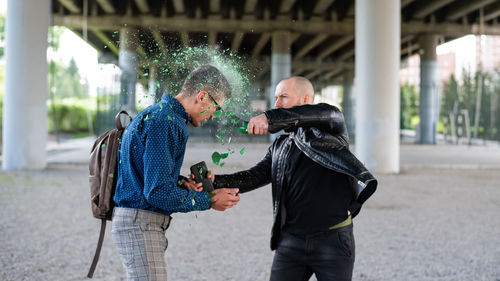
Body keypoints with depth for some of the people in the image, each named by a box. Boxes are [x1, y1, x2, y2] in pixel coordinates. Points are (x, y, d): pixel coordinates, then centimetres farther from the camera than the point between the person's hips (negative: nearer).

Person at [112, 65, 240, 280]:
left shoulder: (159, 113, 16)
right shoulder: (165, 122, -17)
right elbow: (158, 192, -21)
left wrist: (182, 183, 3)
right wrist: (209, 200, -11)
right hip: (140, 224, -11)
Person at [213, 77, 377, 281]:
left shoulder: (329, 129, 0)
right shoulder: (279, 147, 17)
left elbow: (328, 113, -24)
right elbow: (254, 177, 6)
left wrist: (271, 118, -35)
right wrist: (215, 182, -12)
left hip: (332, 240, -5)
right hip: (291, 241, 5)